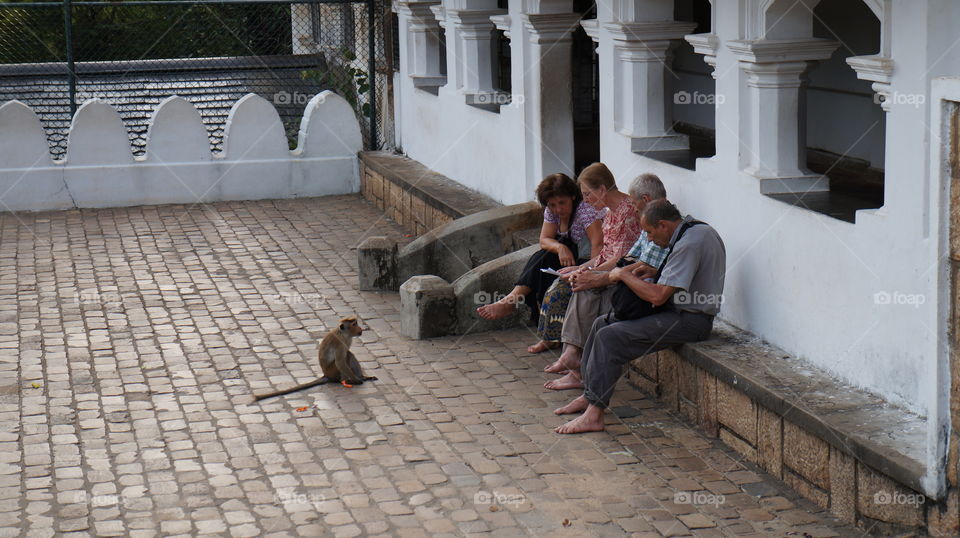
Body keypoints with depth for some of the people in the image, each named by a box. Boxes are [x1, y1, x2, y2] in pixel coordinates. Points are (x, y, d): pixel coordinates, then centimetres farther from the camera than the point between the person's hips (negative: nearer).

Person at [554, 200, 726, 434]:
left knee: (610, 336, -20)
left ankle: (594, 414, -19)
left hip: (690, 321, -11)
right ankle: (589, 395, 12)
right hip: (682, 311, 11)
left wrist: (624, 275, -10)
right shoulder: (697, 229, 11)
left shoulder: (689, 244, -22)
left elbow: (658, 296, -25)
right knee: (602, 324, 9)